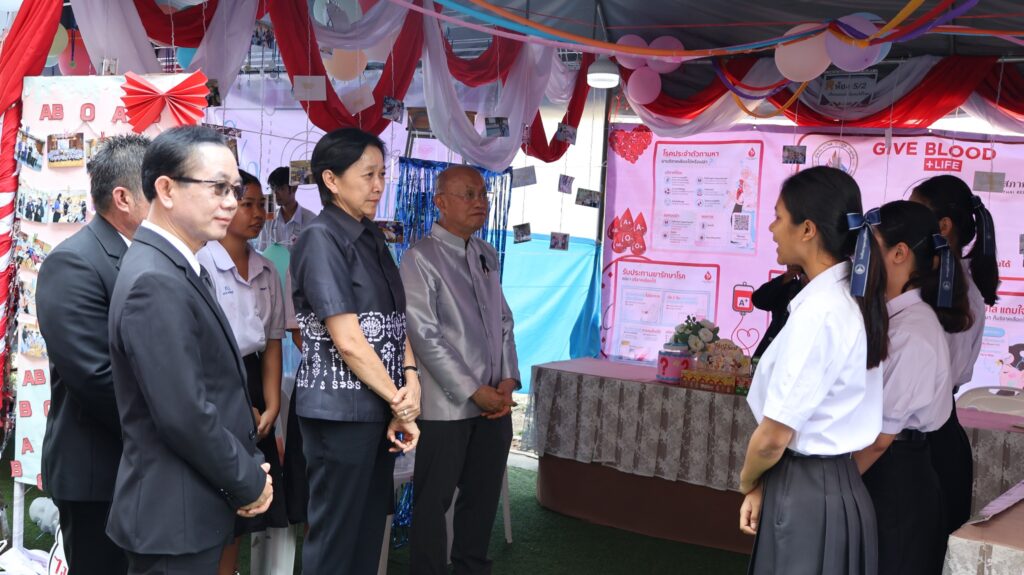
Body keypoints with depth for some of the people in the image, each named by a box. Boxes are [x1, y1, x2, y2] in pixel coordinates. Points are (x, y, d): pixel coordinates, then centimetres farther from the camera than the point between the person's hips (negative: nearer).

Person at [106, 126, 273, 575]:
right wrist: (249, 483, -12)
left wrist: (249, 467, 6)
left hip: (191, 507, 9)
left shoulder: (179, 268, 9)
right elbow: (184, 416, -25)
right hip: (174, 516, -9)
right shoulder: (156, 283, -22)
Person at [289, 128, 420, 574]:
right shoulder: (320, 239, -12)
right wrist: (400, 404, -11)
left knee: (370, 527, 15)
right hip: (341, 408, -8)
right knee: (335, 536, 3)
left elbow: (394, 320, 10)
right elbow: (347, 340, -17)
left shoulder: (371, 237, 12)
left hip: (378, 406, 8)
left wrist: (411, 379, -7)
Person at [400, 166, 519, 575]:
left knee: (484, 495, 15)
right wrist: (473, 391, -14)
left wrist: (508, 380, 0)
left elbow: (504, 322, 14)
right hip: (447, 404, -7)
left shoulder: (488, 255, 12)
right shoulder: (421, 258, -9)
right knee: (434, 499, 3)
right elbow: (425, 336, -15)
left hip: (495, 400, 7)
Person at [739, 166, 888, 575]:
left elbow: (774, 436, -18)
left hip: (807, 495, -8)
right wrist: (764, 486, 7)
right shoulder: (852, 299, 5)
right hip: (839, 483, 8)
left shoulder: (817, 313, -22)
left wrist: (748, 482, 1)